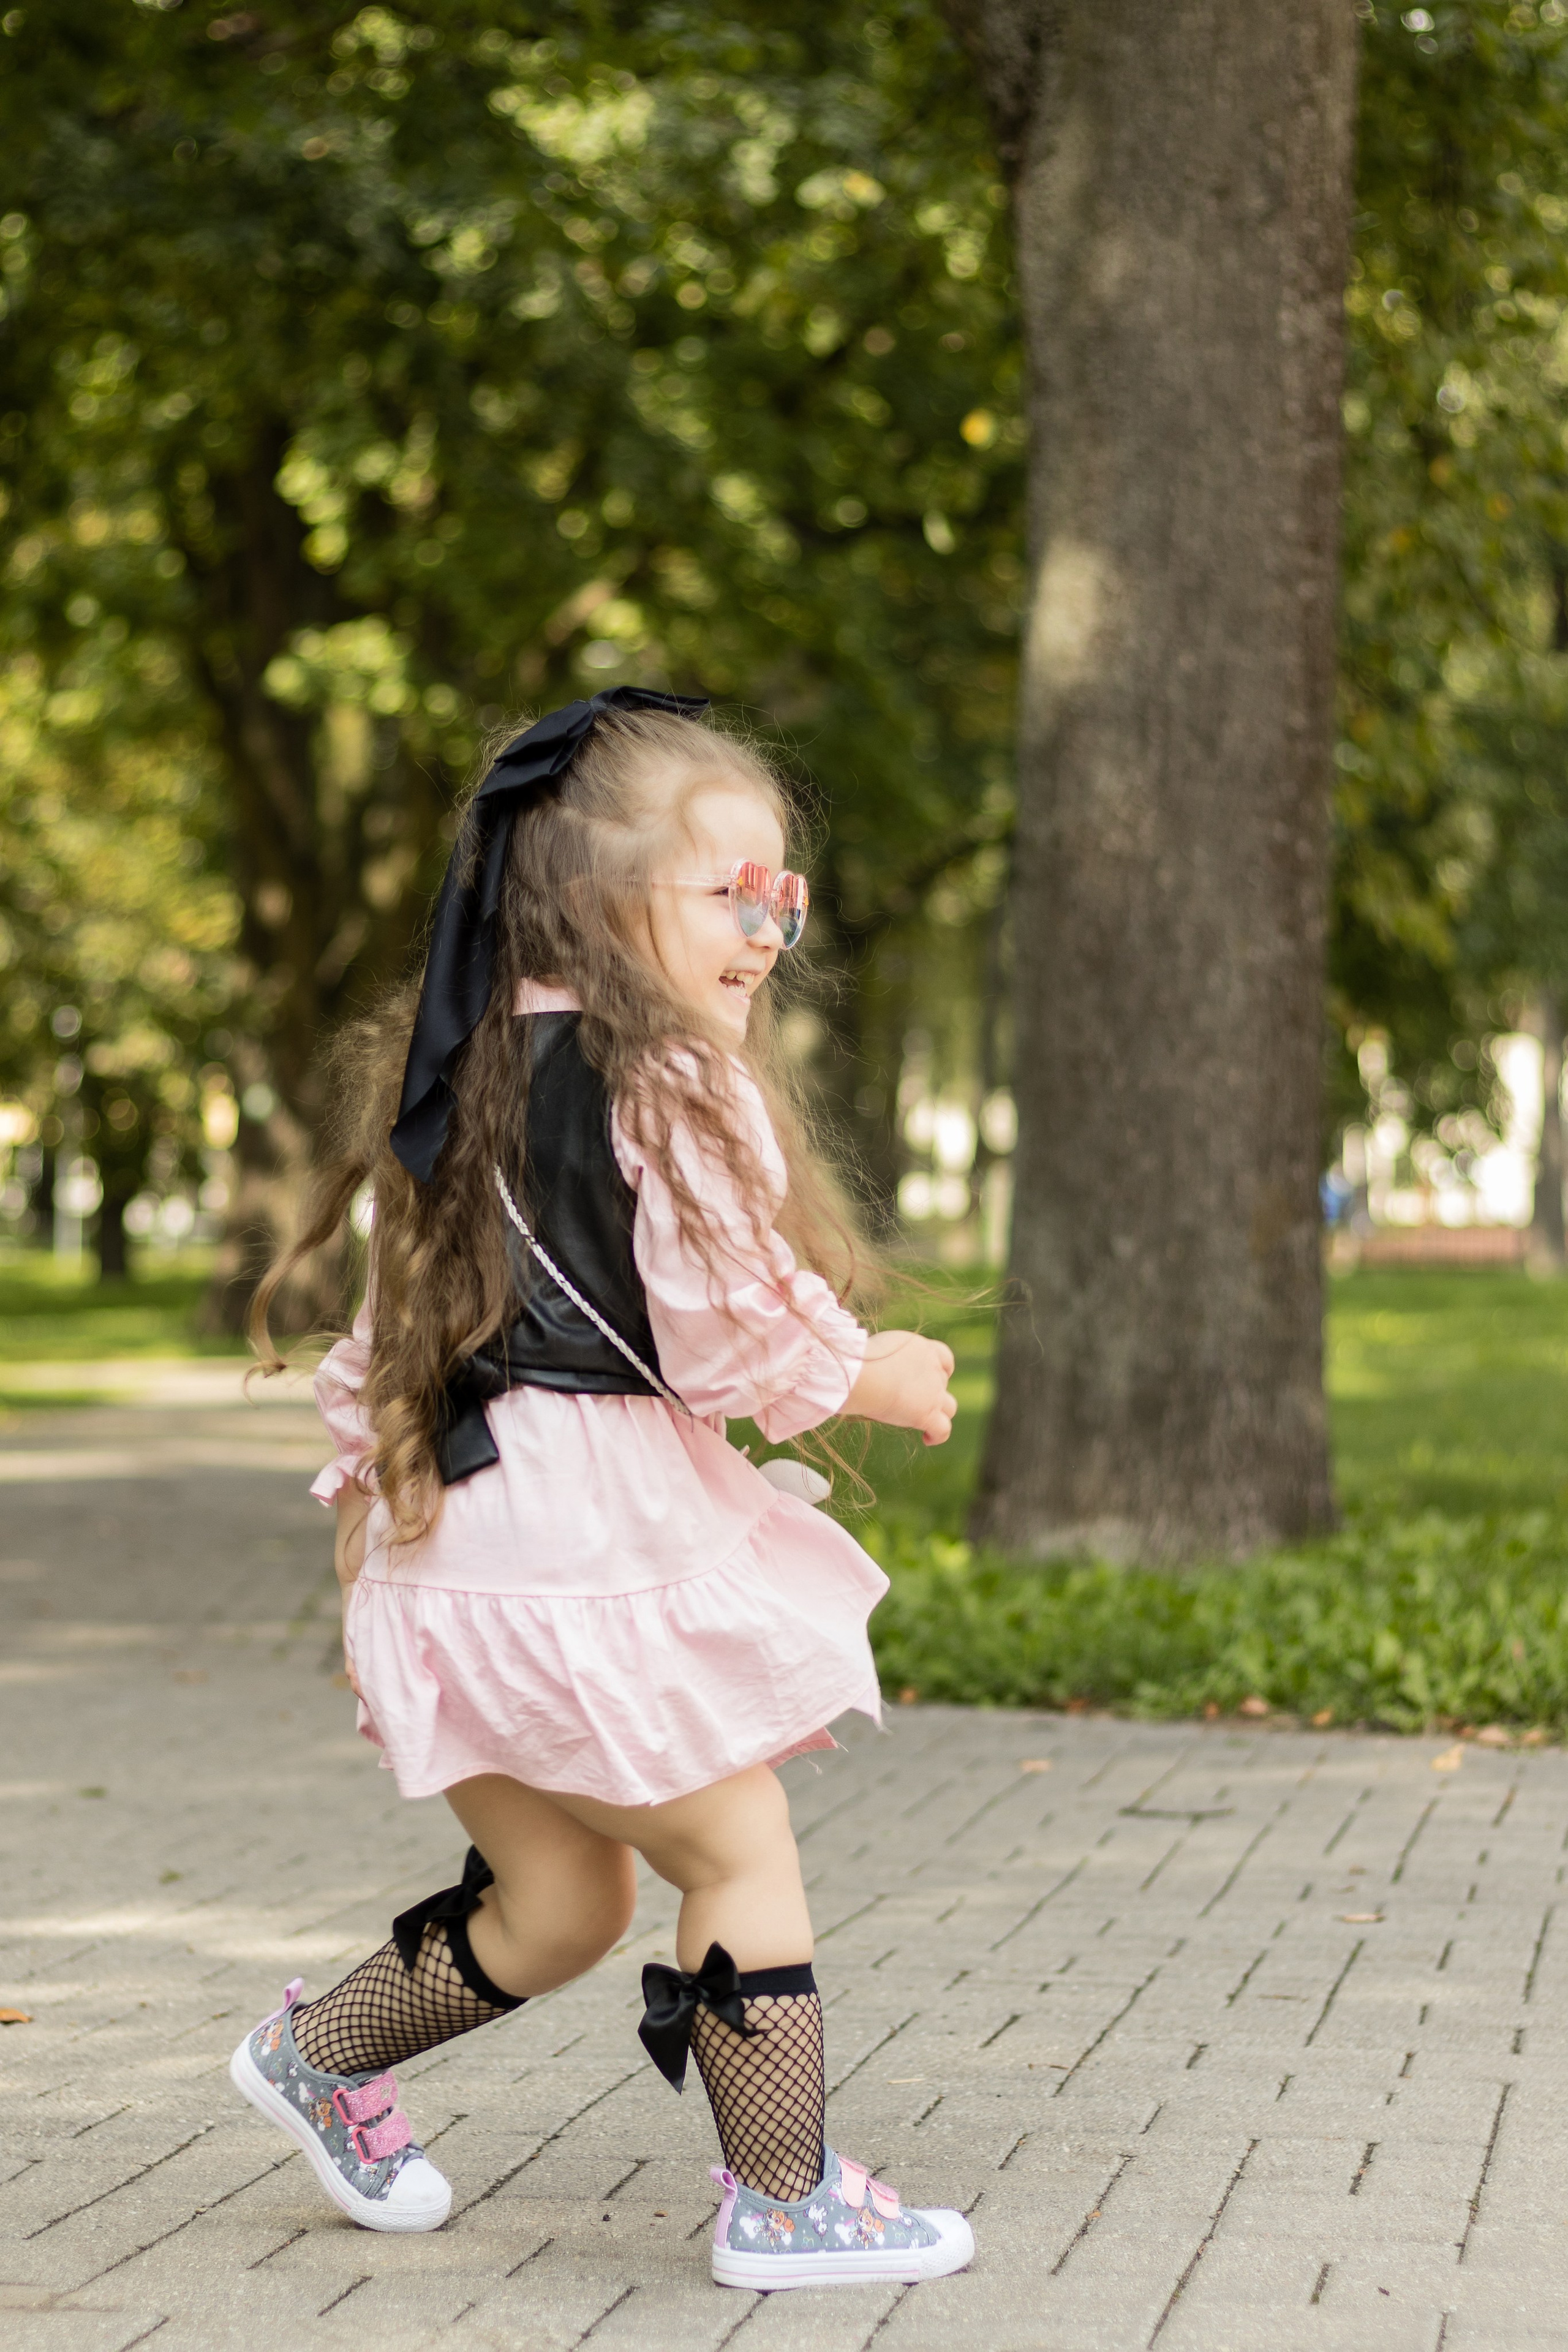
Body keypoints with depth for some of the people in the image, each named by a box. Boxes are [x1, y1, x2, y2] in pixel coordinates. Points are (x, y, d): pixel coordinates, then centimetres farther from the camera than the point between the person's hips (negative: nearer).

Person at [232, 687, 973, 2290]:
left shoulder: (458, 1084, 14)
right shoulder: (675, 1085, -11)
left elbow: (385, 1341, 17)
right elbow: (738, 1330, -12)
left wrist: (361, 1544, 23)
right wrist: (886, 1379, 7)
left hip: (450, 1542, 9)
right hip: (592, 1533, -8)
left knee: (558, 1900, 21)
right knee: (742, 1855, 5)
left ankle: (319, 2055, 33)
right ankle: (783, 2202, 10)